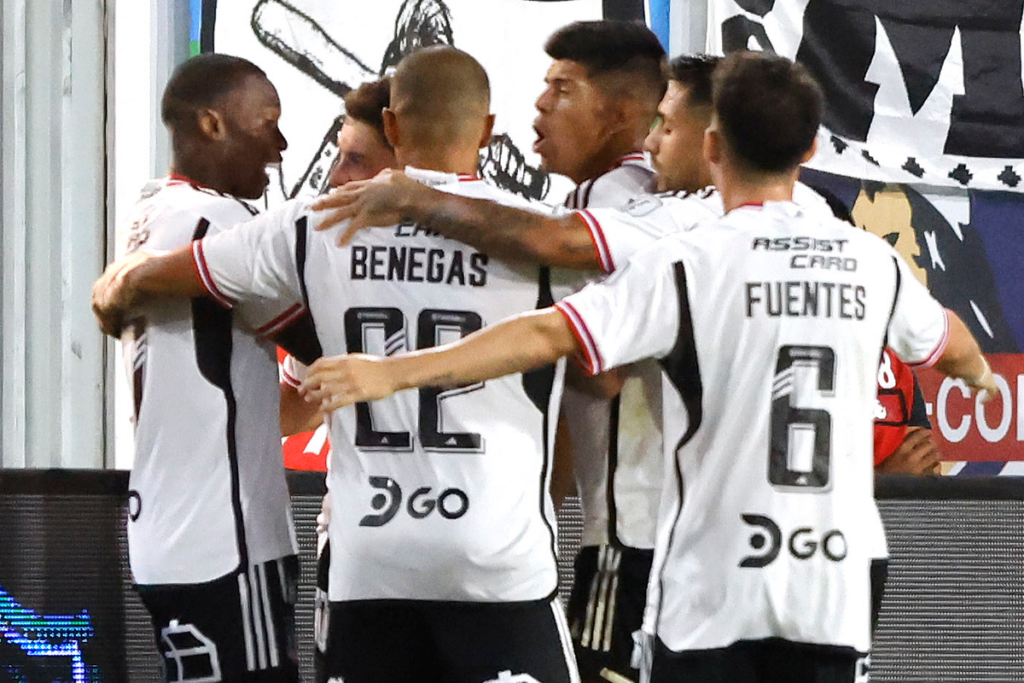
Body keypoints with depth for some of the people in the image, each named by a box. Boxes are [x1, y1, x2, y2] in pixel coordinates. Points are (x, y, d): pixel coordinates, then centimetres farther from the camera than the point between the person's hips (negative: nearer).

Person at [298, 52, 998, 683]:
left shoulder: (690, 261, -8)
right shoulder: (871, 261, 5)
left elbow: (546, 334, -17)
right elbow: (948, 342, 26)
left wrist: (394, 372, -16)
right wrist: (981, 373, 50)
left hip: (715, 592, -3)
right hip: (832, 594, 4)